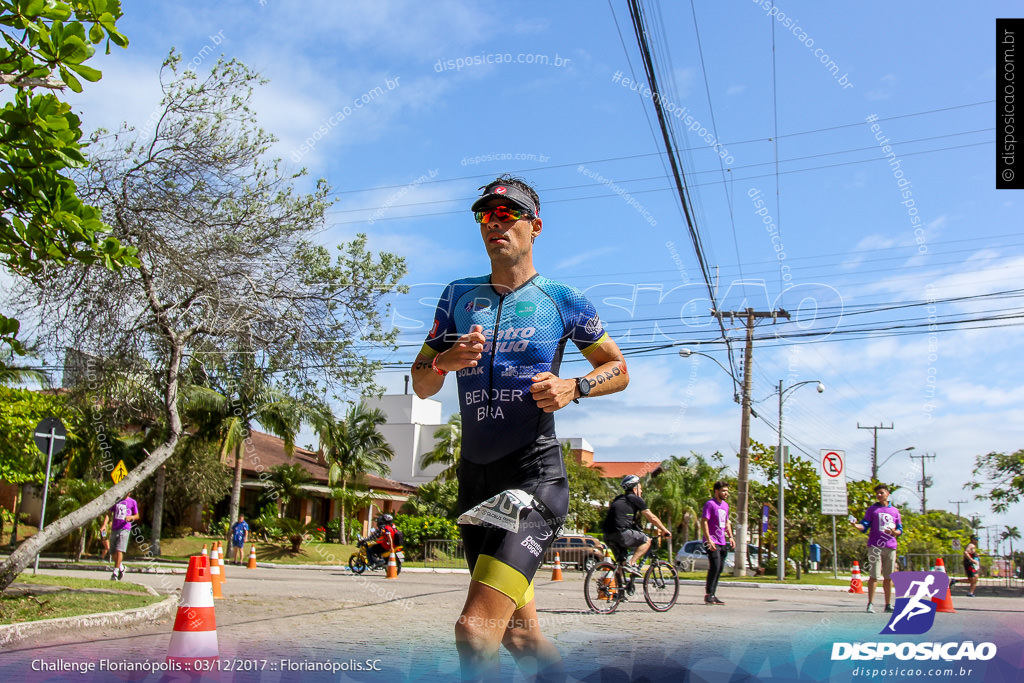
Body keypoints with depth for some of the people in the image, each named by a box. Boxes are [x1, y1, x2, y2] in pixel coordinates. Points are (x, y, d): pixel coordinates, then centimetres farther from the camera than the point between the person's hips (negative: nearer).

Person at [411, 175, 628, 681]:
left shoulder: (562, 301, 2)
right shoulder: (458, 296, 10)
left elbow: (618, 368, 12)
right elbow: (421, 384, 12)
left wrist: (572, 388, -9)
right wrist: (446, 360, -11)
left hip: (535, 471, -4)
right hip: (475, 477, 5)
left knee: (475, 629, -21)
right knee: (520, 635, 14)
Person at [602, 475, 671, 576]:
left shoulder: (618, 499, 27)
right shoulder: (636, 499, 6)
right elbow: (652, 518, 7)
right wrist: (665, 530, 20)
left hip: (608, 536, 8)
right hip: (621, 533, -7)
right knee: (647, 540, 8)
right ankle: (631, 564, -5)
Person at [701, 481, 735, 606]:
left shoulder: (725, 505, 17)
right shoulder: (710, 504, -9)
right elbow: (704, 522, -15)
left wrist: (730, 537, 13)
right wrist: (709, 540, -21)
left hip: (722, 542, 8)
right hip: (712, 542, -8)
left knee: (720, 568, 8)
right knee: (715, 567, -14)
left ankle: (712, 595, 15)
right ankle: (708, 595, -9)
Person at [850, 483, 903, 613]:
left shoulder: (895, 511, 15)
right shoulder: (872, 509, 7)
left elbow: (900, 530, 16)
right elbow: (864, 526, 1)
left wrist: (894, 532, -6)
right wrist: (856, 525, -20)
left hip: (890, 547, 3)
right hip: (875, 546, -3)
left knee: (889, 577, 8)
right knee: (874, 575, -8)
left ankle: (888, 604, 16)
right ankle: (870, 604, -6)